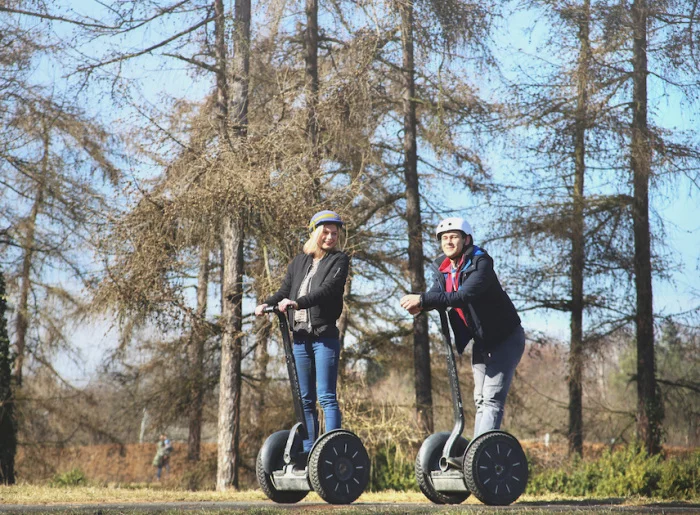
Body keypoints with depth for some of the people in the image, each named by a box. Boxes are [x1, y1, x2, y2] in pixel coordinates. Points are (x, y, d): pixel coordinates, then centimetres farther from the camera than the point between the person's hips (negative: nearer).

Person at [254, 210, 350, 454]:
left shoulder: (339, 260, 1)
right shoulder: (299, 262, 17)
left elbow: (328, 289, -14)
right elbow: (284, 291, 15)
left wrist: (298, 303, -27)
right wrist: (267, 304, -6)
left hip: (325, 336, -6)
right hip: (300, 337, 6)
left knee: (326, 397, -10)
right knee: (305, 399, 7)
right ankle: (308, 451, 11)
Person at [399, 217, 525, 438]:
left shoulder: (481, 263, -23)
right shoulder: (443, 268, 1)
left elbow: (464, 296, -37)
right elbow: (437, 295, -10)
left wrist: (423, 300, -41)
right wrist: (418, 304, -33)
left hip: (505, 337, -8)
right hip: (481, 341, 8)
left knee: (492, 398, -15)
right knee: (481, 400, 10)